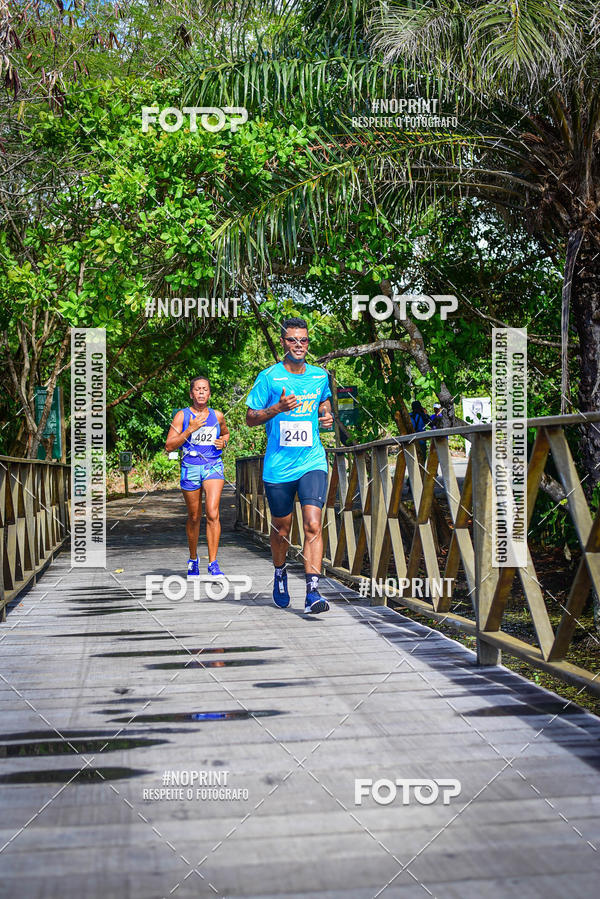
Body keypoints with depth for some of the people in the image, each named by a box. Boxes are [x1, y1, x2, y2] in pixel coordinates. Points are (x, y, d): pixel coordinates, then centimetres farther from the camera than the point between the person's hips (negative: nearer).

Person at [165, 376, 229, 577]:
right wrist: (190, 429, -15)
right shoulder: (182, 416, -1)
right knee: (194, 517, 9)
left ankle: (213, 564, -11)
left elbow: (225, 433, 29)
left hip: (213, 466, 1)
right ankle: (193, 559, 31)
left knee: (212, 514, -15)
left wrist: (223, 442, 6)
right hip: (191, 468, -1)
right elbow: (169, 446, -6)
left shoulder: (217, 416, 8)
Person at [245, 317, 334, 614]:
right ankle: (280, 575, 40)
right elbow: (250, 418, -1)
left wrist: (327, 415, 5)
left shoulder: (320, 376, 6)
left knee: (312, 525, -14)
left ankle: (313, 592, -15)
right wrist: (278, 408, -18)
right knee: (281, 529, 12)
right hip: (278, 467, -1)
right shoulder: (269, 377, -3)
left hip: (312, 462, 1)